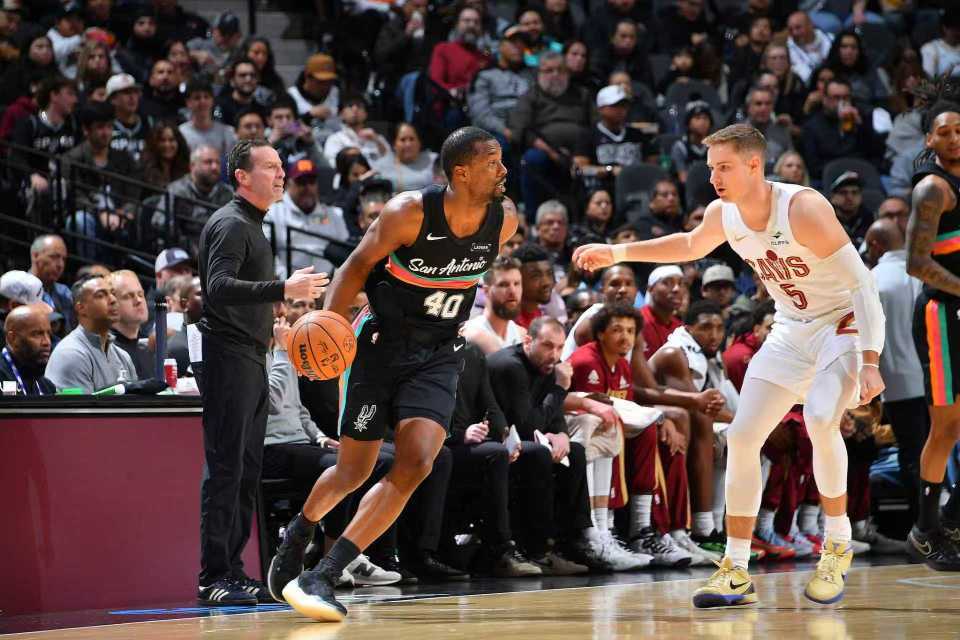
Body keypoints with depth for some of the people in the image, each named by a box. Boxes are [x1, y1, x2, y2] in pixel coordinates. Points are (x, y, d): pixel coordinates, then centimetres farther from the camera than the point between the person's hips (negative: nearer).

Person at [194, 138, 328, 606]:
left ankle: (232, 572, 13)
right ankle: (212, 579, -11)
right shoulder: (230, 224, -11)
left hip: (250, 360, 10)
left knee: (246, 473, 10)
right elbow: (219, 287, -25)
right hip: (228, 357, -10)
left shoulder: (252, 227, 21)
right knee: (226, 470, -11)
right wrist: (284, 289, -33)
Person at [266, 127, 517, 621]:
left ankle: (324, 576, -14)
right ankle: (299, 533, 39)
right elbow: (359, 265, -10)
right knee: (353, 470, 5)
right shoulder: (409, 213, -20)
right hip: (380, 342, -3)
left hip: (438, 355, 3)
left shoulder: (505, 219, -8)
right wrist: (328, 322, -24)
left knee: (415, 466, -18)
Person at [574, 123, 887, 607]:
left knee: (820, 420, -30)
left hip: (845, 322, -7)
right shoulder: (722, 215, -6)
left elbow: (861, 283, -27)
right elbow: (691, 246, 19)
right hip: (791, 330, 7)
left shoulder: (803, 208, -28)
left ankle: (837, 547, -10)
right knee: (741, 436, 0)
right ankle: (736, 572, 7)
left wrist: (869, 362, -33)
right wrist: (616, 252, 14)